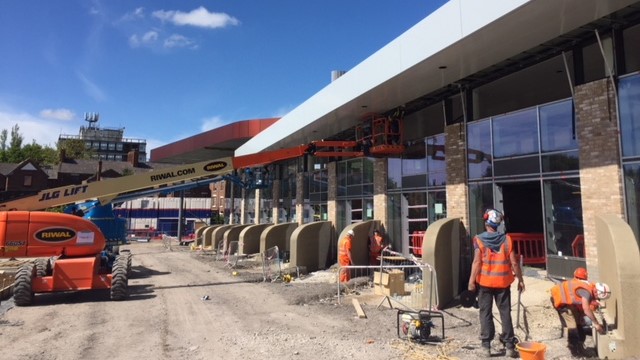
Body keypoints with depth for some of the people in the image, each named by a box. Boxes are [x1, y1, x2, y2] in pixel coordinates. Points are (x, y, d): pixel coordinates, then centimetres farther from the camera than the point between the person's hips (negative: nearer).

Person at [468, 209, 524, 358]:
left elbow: (477, 262, -13)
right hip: (503, 282, 2)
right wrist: (520, 280, 8)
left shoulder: (479, 239, -7)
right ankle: (509, 346, 13)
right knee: (505, 313, 10)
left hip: (484, 281, -2)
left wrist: (471, 281, -9)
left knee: (485, 313, 6)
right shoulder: (506, 239, -1)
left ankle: (486, 345, 9)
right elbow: (514, 263, -2)